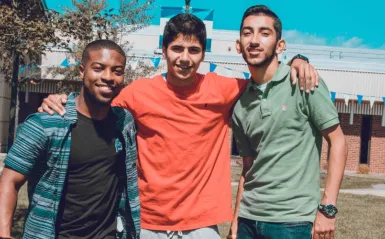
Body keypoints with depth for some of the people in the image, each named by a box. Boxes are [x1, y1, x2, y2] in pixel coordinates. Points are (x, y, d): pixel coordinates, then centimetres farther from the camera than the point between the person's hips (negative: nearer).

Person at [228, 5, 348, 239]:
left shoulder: (304, 82, -7)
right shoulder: (240, 105, 6)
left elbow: (338, 141, -7)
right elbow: (248, 167, 12)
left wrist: (327, 208, -12)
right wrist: (236, 218, 9)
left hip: (292, 219, -4)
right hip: (249, 219, 4)